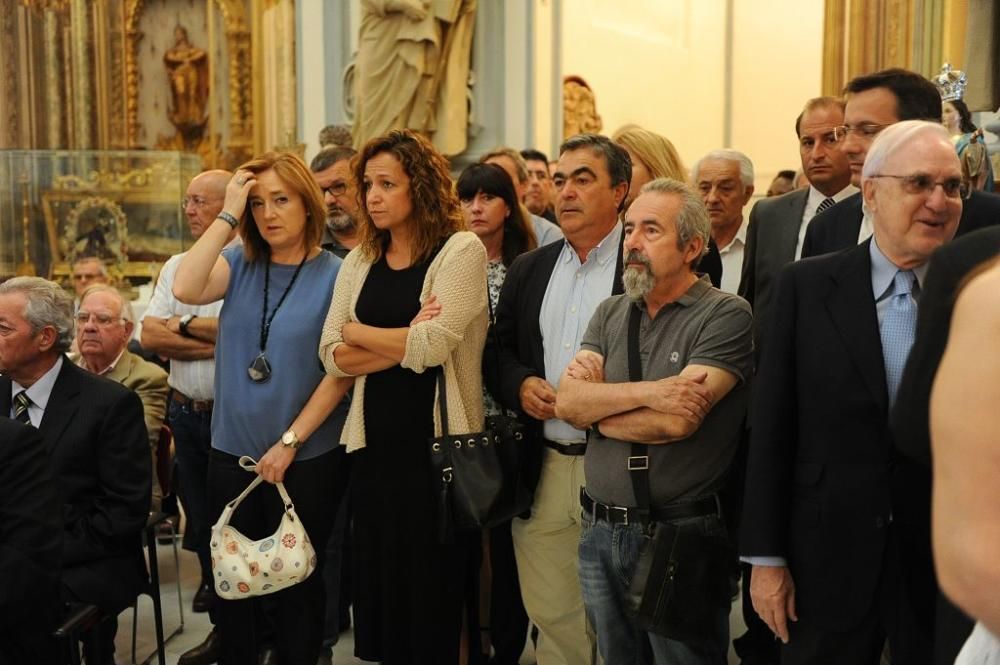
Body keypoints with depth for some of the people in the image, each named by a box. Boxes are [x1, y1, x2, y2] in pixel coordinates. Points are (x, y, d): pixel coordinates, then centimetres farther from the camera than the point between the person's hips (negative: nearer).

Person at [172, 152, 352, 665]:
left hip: (307, 458, -3)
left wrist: (290, 442, -14)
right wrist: (228, 215, -16)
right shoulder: (239, 264, 2)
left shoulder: (335, 275, -7)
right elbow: (186, 290, -18)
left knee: (297, 582, 12)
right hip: (231, 453, 3)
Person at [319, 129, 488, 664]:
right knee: (379, 584, 14)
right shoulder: (359, 262, 8)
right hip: (375, 443, 5)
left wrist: (359, 330, -4)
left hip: (438, 442, -5)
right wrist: (401, 341, -16)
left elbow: (431, 346, -19)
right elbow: (333, 356, -1)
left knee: (435, 593, 7)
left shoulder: (461, 250, -8)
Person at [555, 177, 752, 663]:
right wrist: (648, 390, -19)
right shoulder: (610, 314, 8)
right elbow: (566, 402, -5)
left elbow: (677, 421, -21)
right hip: (601, 531, 6)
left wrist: (596, 404, -5)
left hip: (680, 533, -5)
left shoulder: (725, 316, -10)